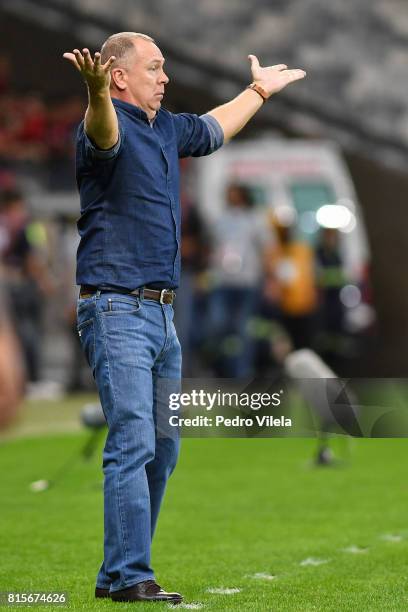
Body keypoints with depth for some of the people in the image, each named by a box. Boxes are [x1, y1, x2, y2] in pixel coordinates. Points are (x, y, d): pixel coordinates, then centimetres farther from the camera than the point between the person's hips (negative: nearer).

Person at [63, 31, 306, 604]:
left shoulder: (166, 129, 16)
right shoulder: (110, 126, -11)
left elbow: (213, 128, 38)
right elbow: (102, 132, -37)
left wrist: (260, 89, 51)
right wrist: (96, 91, -59)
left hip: (161, 313, 9)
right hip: (116, 309, -9)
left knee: (162, 449, 11)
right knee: (132, 445, -14)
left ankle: (121, 570, 18)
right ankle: (127, 576, -12)